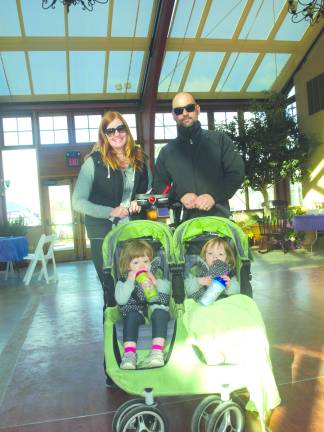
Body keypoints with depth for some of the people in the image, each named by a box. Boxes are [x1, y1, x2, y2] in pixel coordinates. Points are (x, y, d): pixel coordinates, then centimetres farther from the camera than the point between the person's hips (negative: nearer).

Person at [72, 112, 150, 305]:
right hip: (103, 234, -3)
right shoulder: (94, 161, -8)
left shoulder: (139, 157, 4)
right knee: (110, 285, 8)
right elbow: (78, 202, -9)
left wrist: (140, 201, -6)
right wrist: (110, 212, -18)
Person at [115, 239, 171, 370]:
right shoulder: (124, 279, 9)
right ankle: (129, 352, -38)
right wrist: (130, 281, -16)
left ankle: (157, 350, -40)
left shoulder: (156, 273, 11)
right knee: (131, 315, -32)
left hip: (155, 307, 0)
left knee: (159, 313, -33)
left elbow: (167, 289, 0)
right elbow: (120, 300, -6)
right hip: (136, 309, 0)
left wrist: (156, 282, -19)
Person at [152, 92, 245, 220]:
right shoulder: (166, 152, 14)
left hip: (220, 218, 0)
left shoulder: (219, 139, 10)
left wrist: (214, 196, -13)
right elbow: (158, 188, 11)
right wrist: (180, 196, -9)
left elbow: (237, 172, 3)